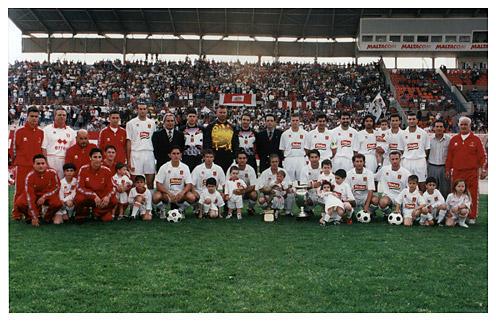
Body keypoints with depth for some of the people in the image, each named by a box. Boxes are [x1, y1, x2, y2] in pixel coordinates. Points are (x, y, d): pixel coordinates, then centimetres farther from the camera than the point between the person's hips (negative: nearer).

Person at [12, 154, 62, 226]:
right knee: (19, 204, -27)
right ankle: (30, 217, 5)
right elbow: (30, 196, -21)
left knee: (58, 203, -31)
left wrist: (44, 197, -22)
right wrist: (34, 217, -23)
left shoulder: (52, 172, -19)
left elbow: (56, 187, -7)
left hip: (48, 195, 0)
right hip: (34, 195, 0)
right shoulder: (29, 176, -21)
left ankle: (47, 218, 1)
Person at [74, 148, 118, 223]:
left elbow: (112, 188, -3)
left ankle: (96, 213, 4)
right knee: (79, 198, -34)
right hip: (87, 198, -2)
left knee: (114, 200, -24)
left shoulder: (107, 171, -4)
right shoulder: (83, 169, -9)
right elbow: (79, 188, -14)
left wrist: (107, 196, -27)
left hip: (101, 198, 2)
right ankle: (81, 215, 2)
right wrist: (94, 196, -26)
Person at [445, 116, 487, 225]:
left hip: (472, 173, -2)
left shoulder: (476, 140, 5)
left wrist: (484, 170, -2)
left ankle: (472, 217, 12)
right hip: (457, 173, 2)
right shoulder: (454, 139, 12)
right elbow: (449, 156, 14)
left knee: (473, 195, 1)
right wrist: (448, 169, 11)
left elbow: (482, 156, 4)